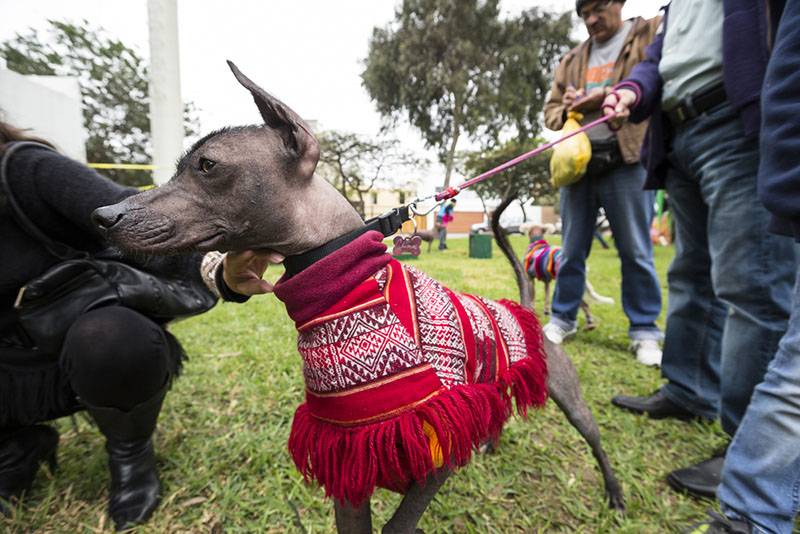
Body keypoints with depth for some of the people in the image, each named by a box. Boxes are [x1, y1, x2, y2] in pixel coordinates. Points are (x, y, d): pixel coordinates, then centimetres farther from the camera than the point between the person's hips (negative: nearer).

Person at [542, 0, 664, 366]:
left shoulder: (652, 34, 10)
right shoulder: (572, 59, 23)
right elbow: (550, 111, 20)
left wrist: (605, 96, -12)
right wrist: (569, 107, -2)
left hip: (625, 161, -4)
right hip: (577, 161, 4)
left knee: (636, 252, -2)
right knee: (572, 250, 7)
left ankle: (644, 331, 10)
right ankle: (563, 319, 18)